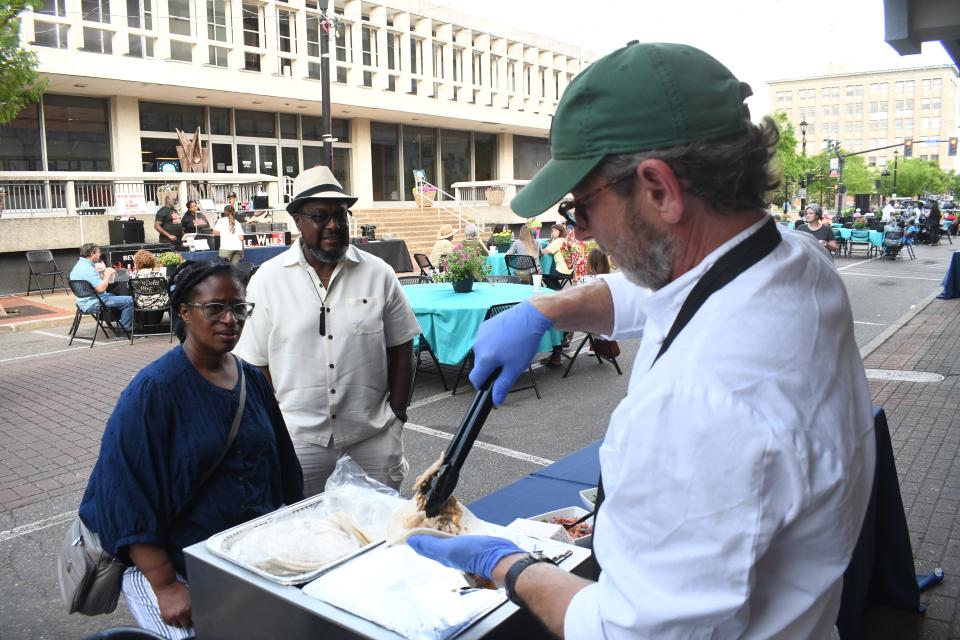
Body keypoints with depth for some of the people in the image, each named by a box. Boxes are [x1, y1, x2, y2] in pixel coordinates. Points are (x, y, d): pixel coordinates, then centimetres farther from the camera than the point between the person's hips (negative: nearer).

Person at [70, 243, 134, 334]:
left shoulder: (79, 265, 11)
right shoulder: (87, 268, -23)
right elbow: (101, 288, -29)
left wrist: (98, 272, 13)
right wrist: (107, 274, -15)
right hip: (93, 304, -11)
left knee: (115, 295, 32)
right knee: (129, 301, -13)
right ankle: (126, 328, -1)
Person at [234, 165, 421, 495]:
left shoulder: (378, 274, 0)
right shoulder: (268, 279, -2)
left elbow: (400, 349, 5)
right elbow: (257, 362, 1)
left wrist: (396, 413, 2)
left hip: (373, 438, 1)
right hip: (297, 439, -1)